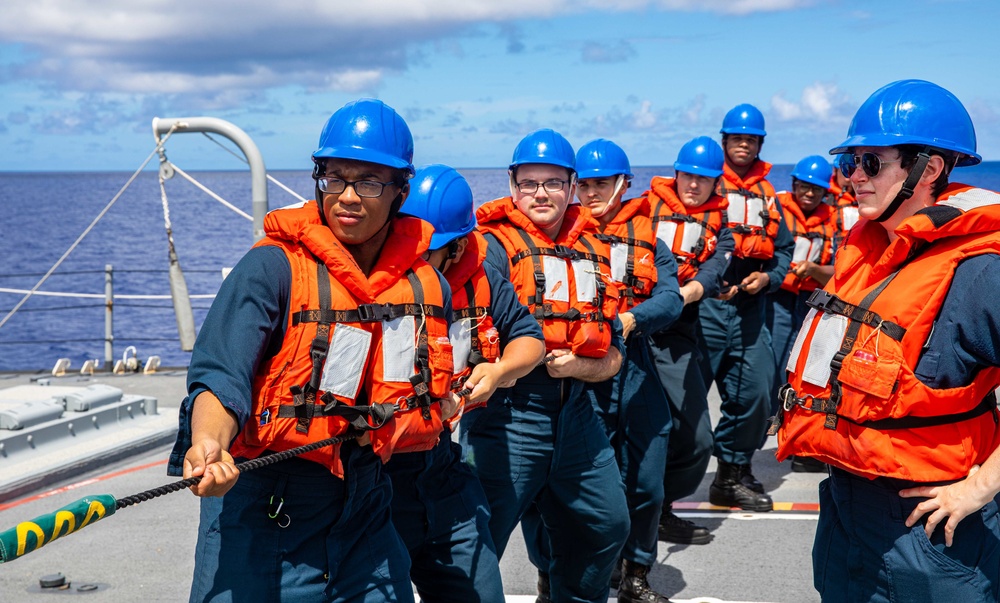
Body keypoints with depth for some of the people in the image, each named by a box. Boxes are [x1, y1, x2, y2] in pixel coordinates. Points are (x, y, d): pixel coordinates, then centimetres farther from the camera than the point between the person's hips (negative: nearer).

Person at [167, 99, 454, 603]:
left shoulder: (427, 286, 5)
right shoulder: (273, 266, -12)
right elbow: (222, 375, -24)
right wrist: (209, 445, -42)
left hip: (364, 510, 5)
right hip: (264, 509, -5)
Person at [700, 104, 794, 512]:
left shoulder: (767, 196, 17)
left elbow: (783, 249, 19)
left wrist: (768, 277, -1)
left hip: (749, 307, 6)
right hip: (704, 304, -5)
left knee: (754, 393, 8)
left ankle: (732, 477, 23)